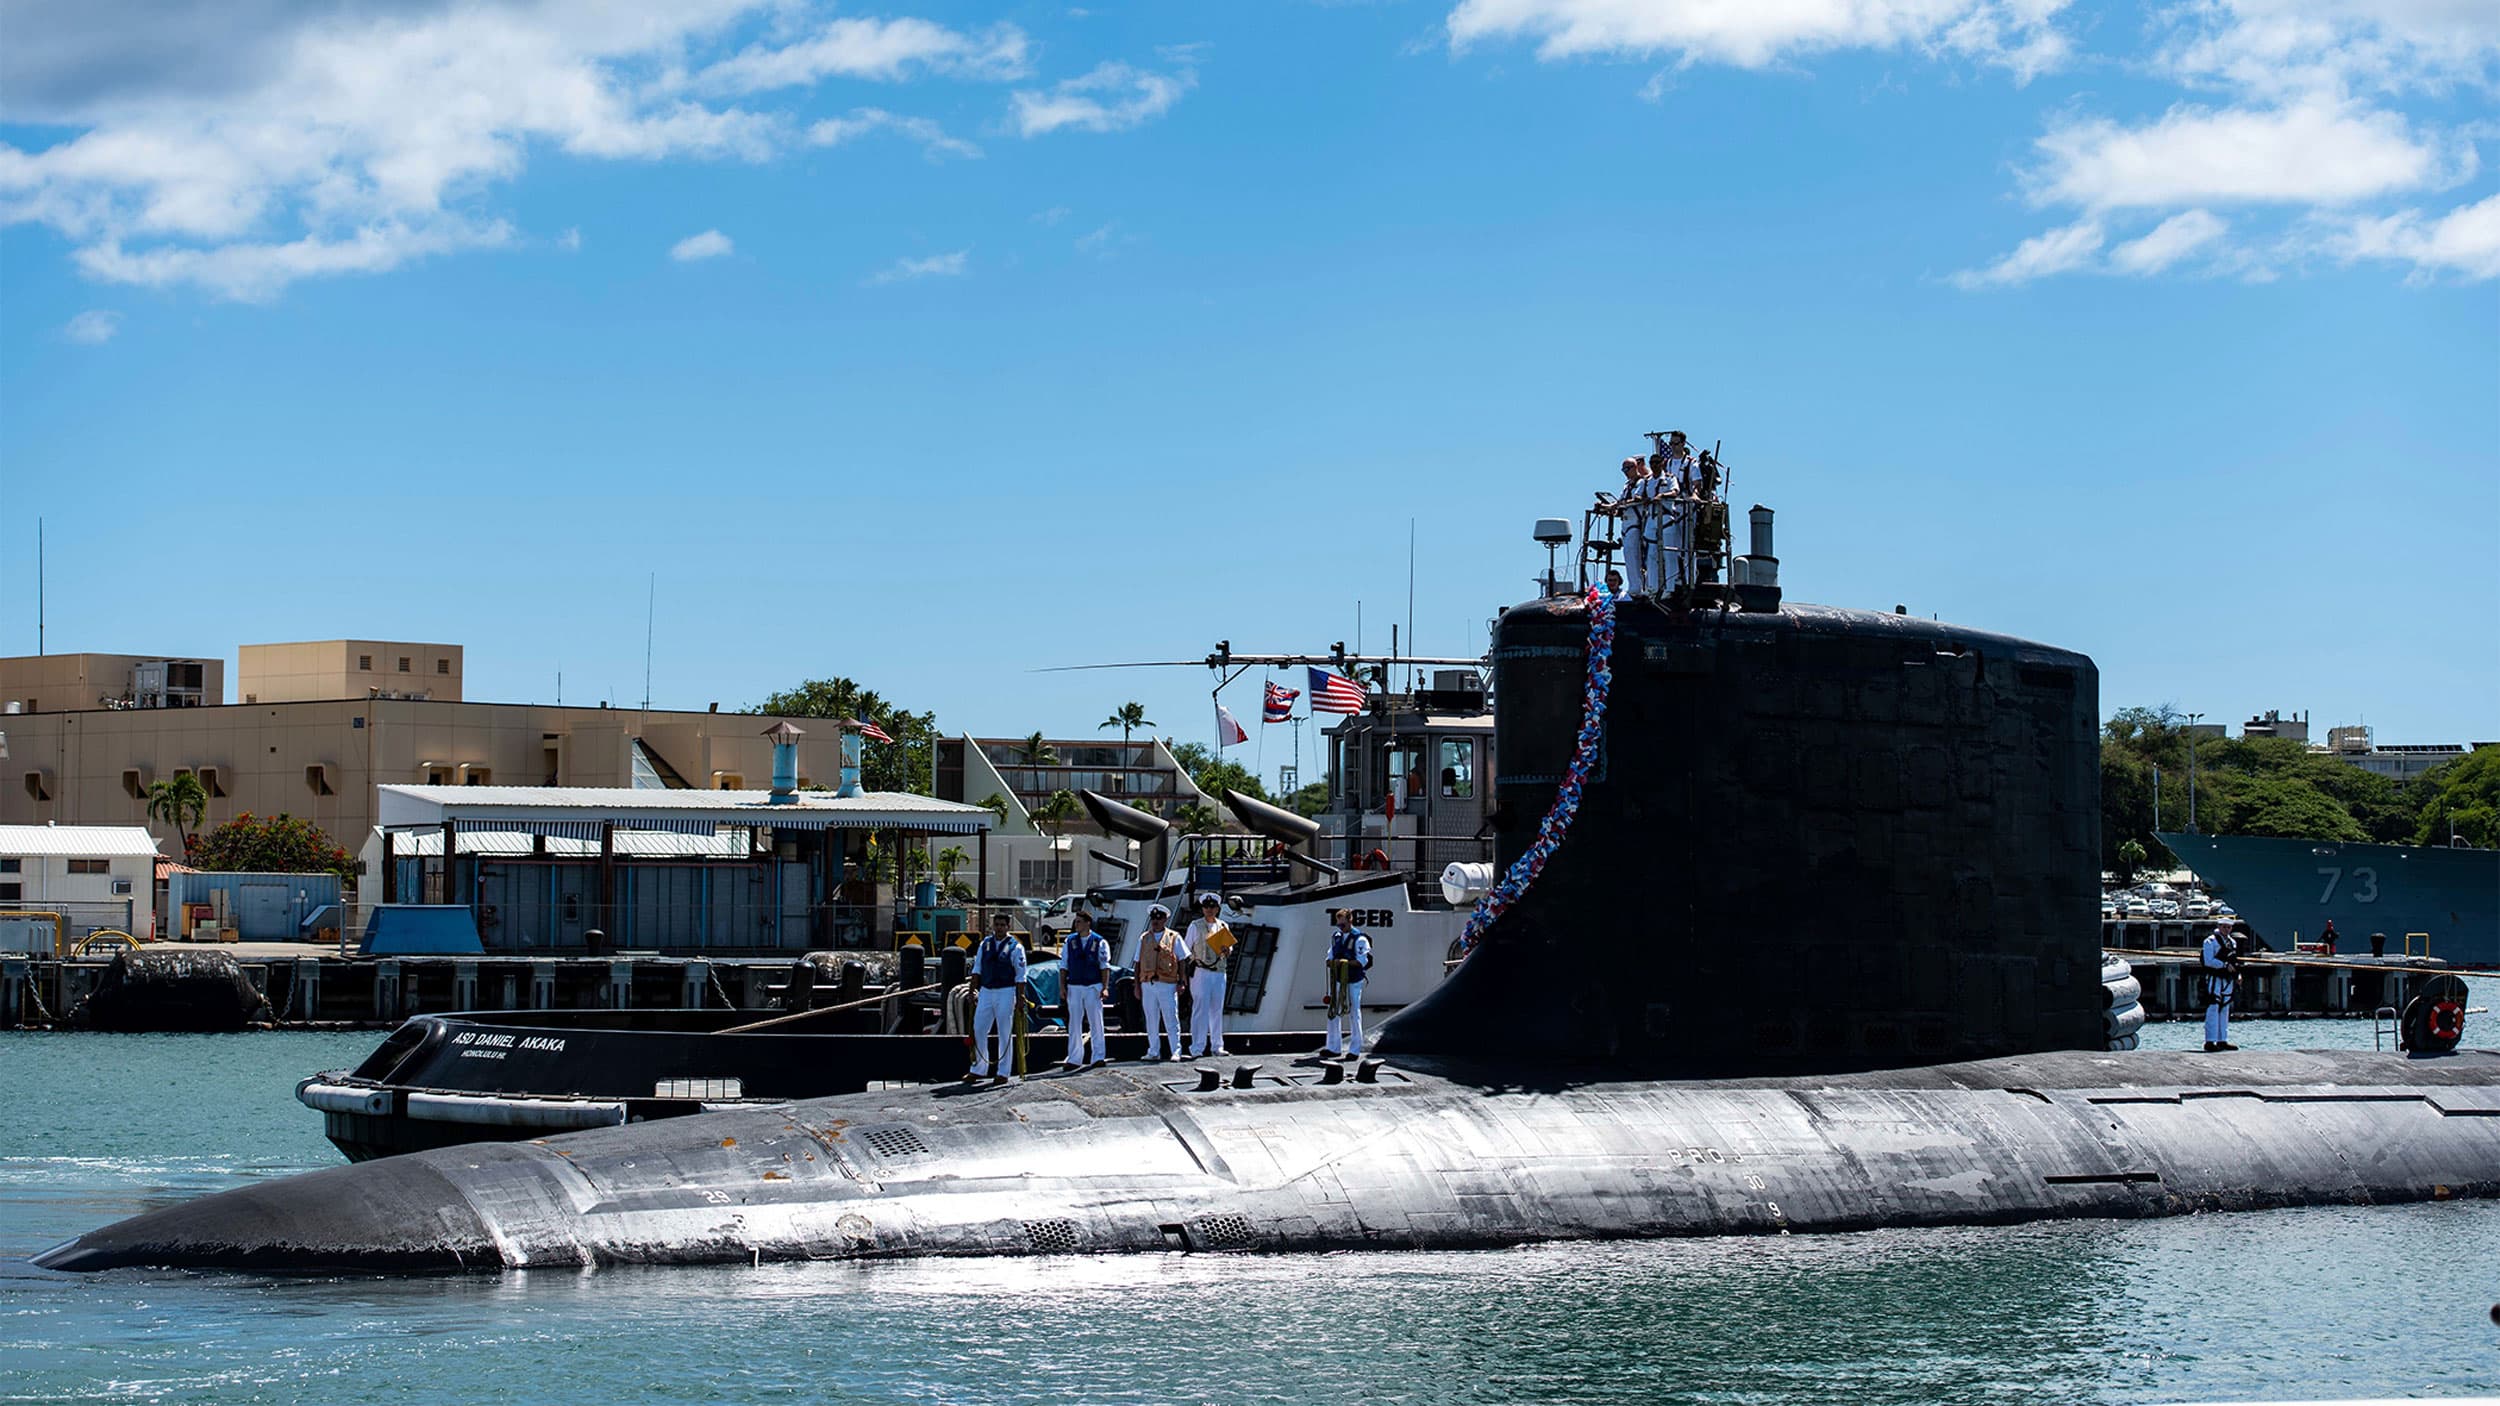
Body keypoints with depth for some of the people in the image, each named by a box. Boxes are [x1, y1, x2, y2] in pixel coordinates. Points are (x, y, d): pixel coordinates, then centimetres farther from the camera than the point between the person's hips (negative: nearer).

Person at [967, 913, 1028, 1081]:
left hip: (1006, 992, -5)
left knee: (1005, 1034, 0)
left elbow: (1020, 977, -5)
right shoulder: (985, 944, 9)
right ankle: (978, 1069, 15)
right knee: (978, 1030, 4)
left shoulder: (1015, 947, -4)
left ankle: (1004, 1073, 7)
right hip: (986, 992, 5)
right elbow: (977, 970, 11)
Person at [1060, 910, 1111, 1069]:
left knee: (1096, 1022, -1)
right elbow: (1063, 965, 10)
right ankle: (1074, 1059, 6)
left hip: (1093, 986, -2)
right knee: (1074, 1024, 2)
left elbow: (1105, 966, 0)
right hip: (1074, 987, 2)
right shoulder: (1069, 941, 8)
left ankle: (1099, 1057, 4)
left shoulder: (1099, 942, 0)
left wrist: (1104, 988, -8)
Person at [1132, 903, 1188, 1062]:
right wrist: (1137, 986, 9)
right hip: (1147, 984, 3)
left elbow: (1182, 961, 5)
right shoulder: (1143, 938, 14)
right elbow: (1138, 963, 15)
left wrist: (1181, 982, -3)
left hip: (1167, 984, -3)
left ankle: (1175, 1052, -3)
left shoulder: (1174, 937, 6)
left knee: (1171, 1020, -5)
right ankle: (1153, 1052, 13)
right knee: (1151, 1021, 7)